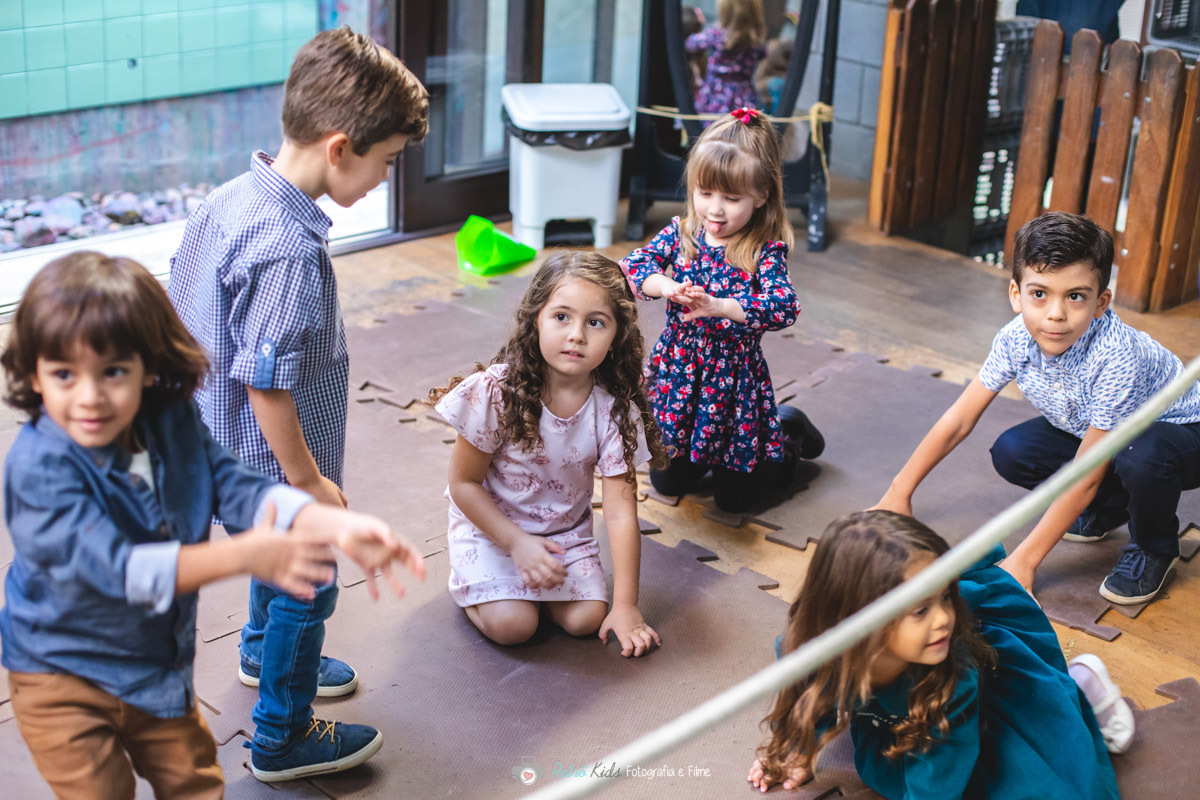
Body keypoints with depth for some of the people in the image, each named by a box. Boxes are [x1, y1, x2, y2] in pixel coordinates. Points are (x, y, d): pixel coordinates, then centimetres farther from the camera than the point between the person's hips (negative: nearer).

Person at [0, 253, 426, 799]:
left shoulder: (172, 423, -10)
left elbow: (236, 485, -16)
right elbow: (112, 566, -37)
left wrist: (339, 526, -33)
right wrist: (242, 555, -45)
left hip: (160, 663, 6)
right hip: (63, 679, -5)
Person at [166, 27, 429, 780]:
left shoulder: (232, 197, -5)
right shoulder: (290, 251, -34)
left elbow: (180, 301, 8)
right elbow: (267, 385, -30)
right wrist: (309, 480, -17)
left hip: (223, 443, 9)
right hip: (271, 463, -9)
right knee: (306, 589, 12)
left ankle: (266, 655, 58)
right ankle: (283, 741, 31)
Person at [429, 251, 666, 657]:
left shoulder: (615, 410, -18)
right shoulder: (496, 392, -24)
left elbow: (620, 514, -16)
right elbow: (464, 483, -13)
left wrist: (626, 605, -18)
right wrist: (517, 542, -20)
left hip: (566, 531, 3)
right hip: (490, 524, -3)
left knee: (585, 618, -14)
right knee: (512, 624, -19)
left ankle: (534, 577, 15)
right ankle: (469, 580, 12)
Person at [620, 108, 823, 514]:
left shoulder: (766, 250, -15)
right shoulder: (680, 233, -4)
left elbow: (783, 308, -28)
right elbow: (632, 267, -12)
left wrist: (718, 306, -42)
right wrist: (666, 287, -32)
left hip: (735, 376, -4)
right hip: (677, 371, 4)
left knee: (734, 497, 8)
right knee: (668, 481, 14)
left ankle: (788, 429, 32)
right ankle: (700, 454, 45)